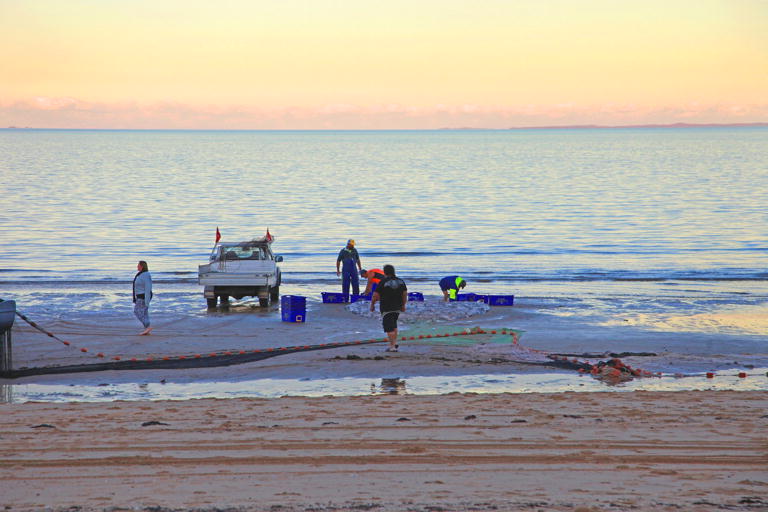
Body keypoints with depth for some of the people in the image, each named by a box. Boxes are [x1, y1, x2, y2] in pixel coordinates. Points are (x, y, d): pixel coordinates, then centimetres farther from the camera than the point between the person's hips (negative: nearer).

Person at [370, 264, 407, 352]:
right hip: (397, 308, 6)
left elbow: (375, 295, -11)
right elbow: (405, 294, 8)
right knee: (394, 325, 23)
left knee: (389, 327, -3)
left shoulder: (383, 282, -12)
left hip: (386, 308, -6)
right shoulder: (400, 281, 4)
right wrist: (403, 305, 18)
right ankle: (395, 342, 17)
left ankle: (392, 346, -7)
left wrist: (372, 305, 3)